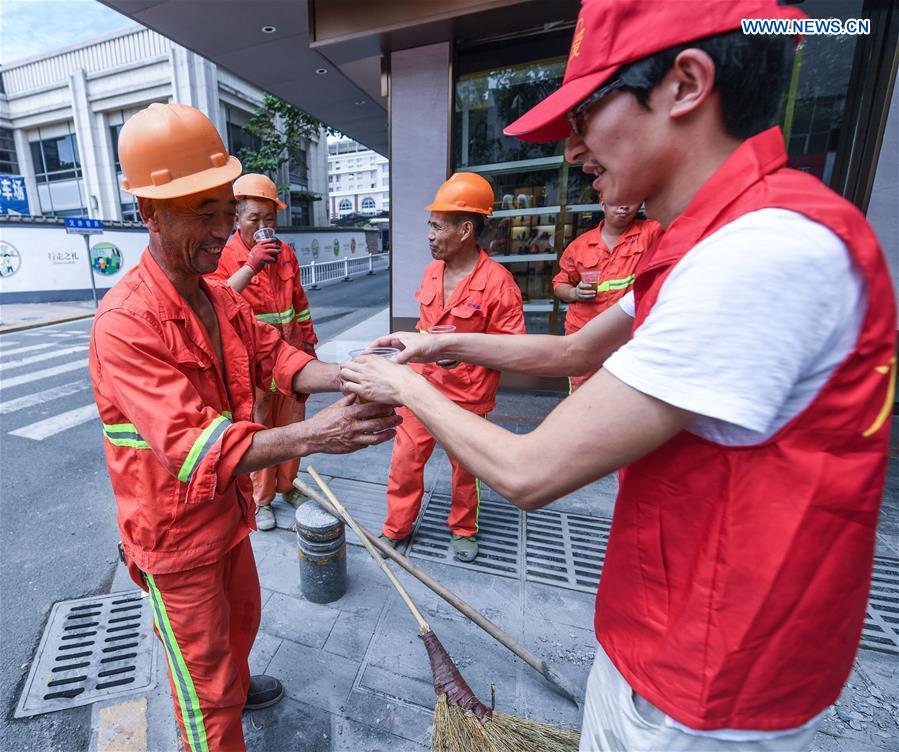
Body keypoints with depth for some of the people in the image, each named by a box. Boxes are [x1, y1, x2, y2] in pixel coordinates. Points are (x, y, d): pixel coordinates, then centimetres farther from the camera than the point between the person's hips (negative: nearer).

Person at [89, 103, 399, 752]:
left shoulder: (223, 298, 0)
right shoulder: (126, 324, -29)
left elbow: (275, 357, -6)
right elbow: (192, 448, -36)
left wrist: (347, 375, -25)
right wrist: (313, 435, -48)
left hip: (228, 512, 8)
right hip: (174, 533, -7)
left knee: (242, 618, 32)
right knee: (207, 684, 14)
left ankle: (237, 683, 60)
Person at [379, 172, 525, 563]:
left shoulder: (497, 282, -17)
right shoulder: (431, 271, 5)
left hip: (466, 395, -5)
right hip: (421, 385, 5)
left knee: (465, 467, 15)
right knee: (405, 460, 11)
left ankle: (463, 530, 41)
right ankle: (395, 529, 33)